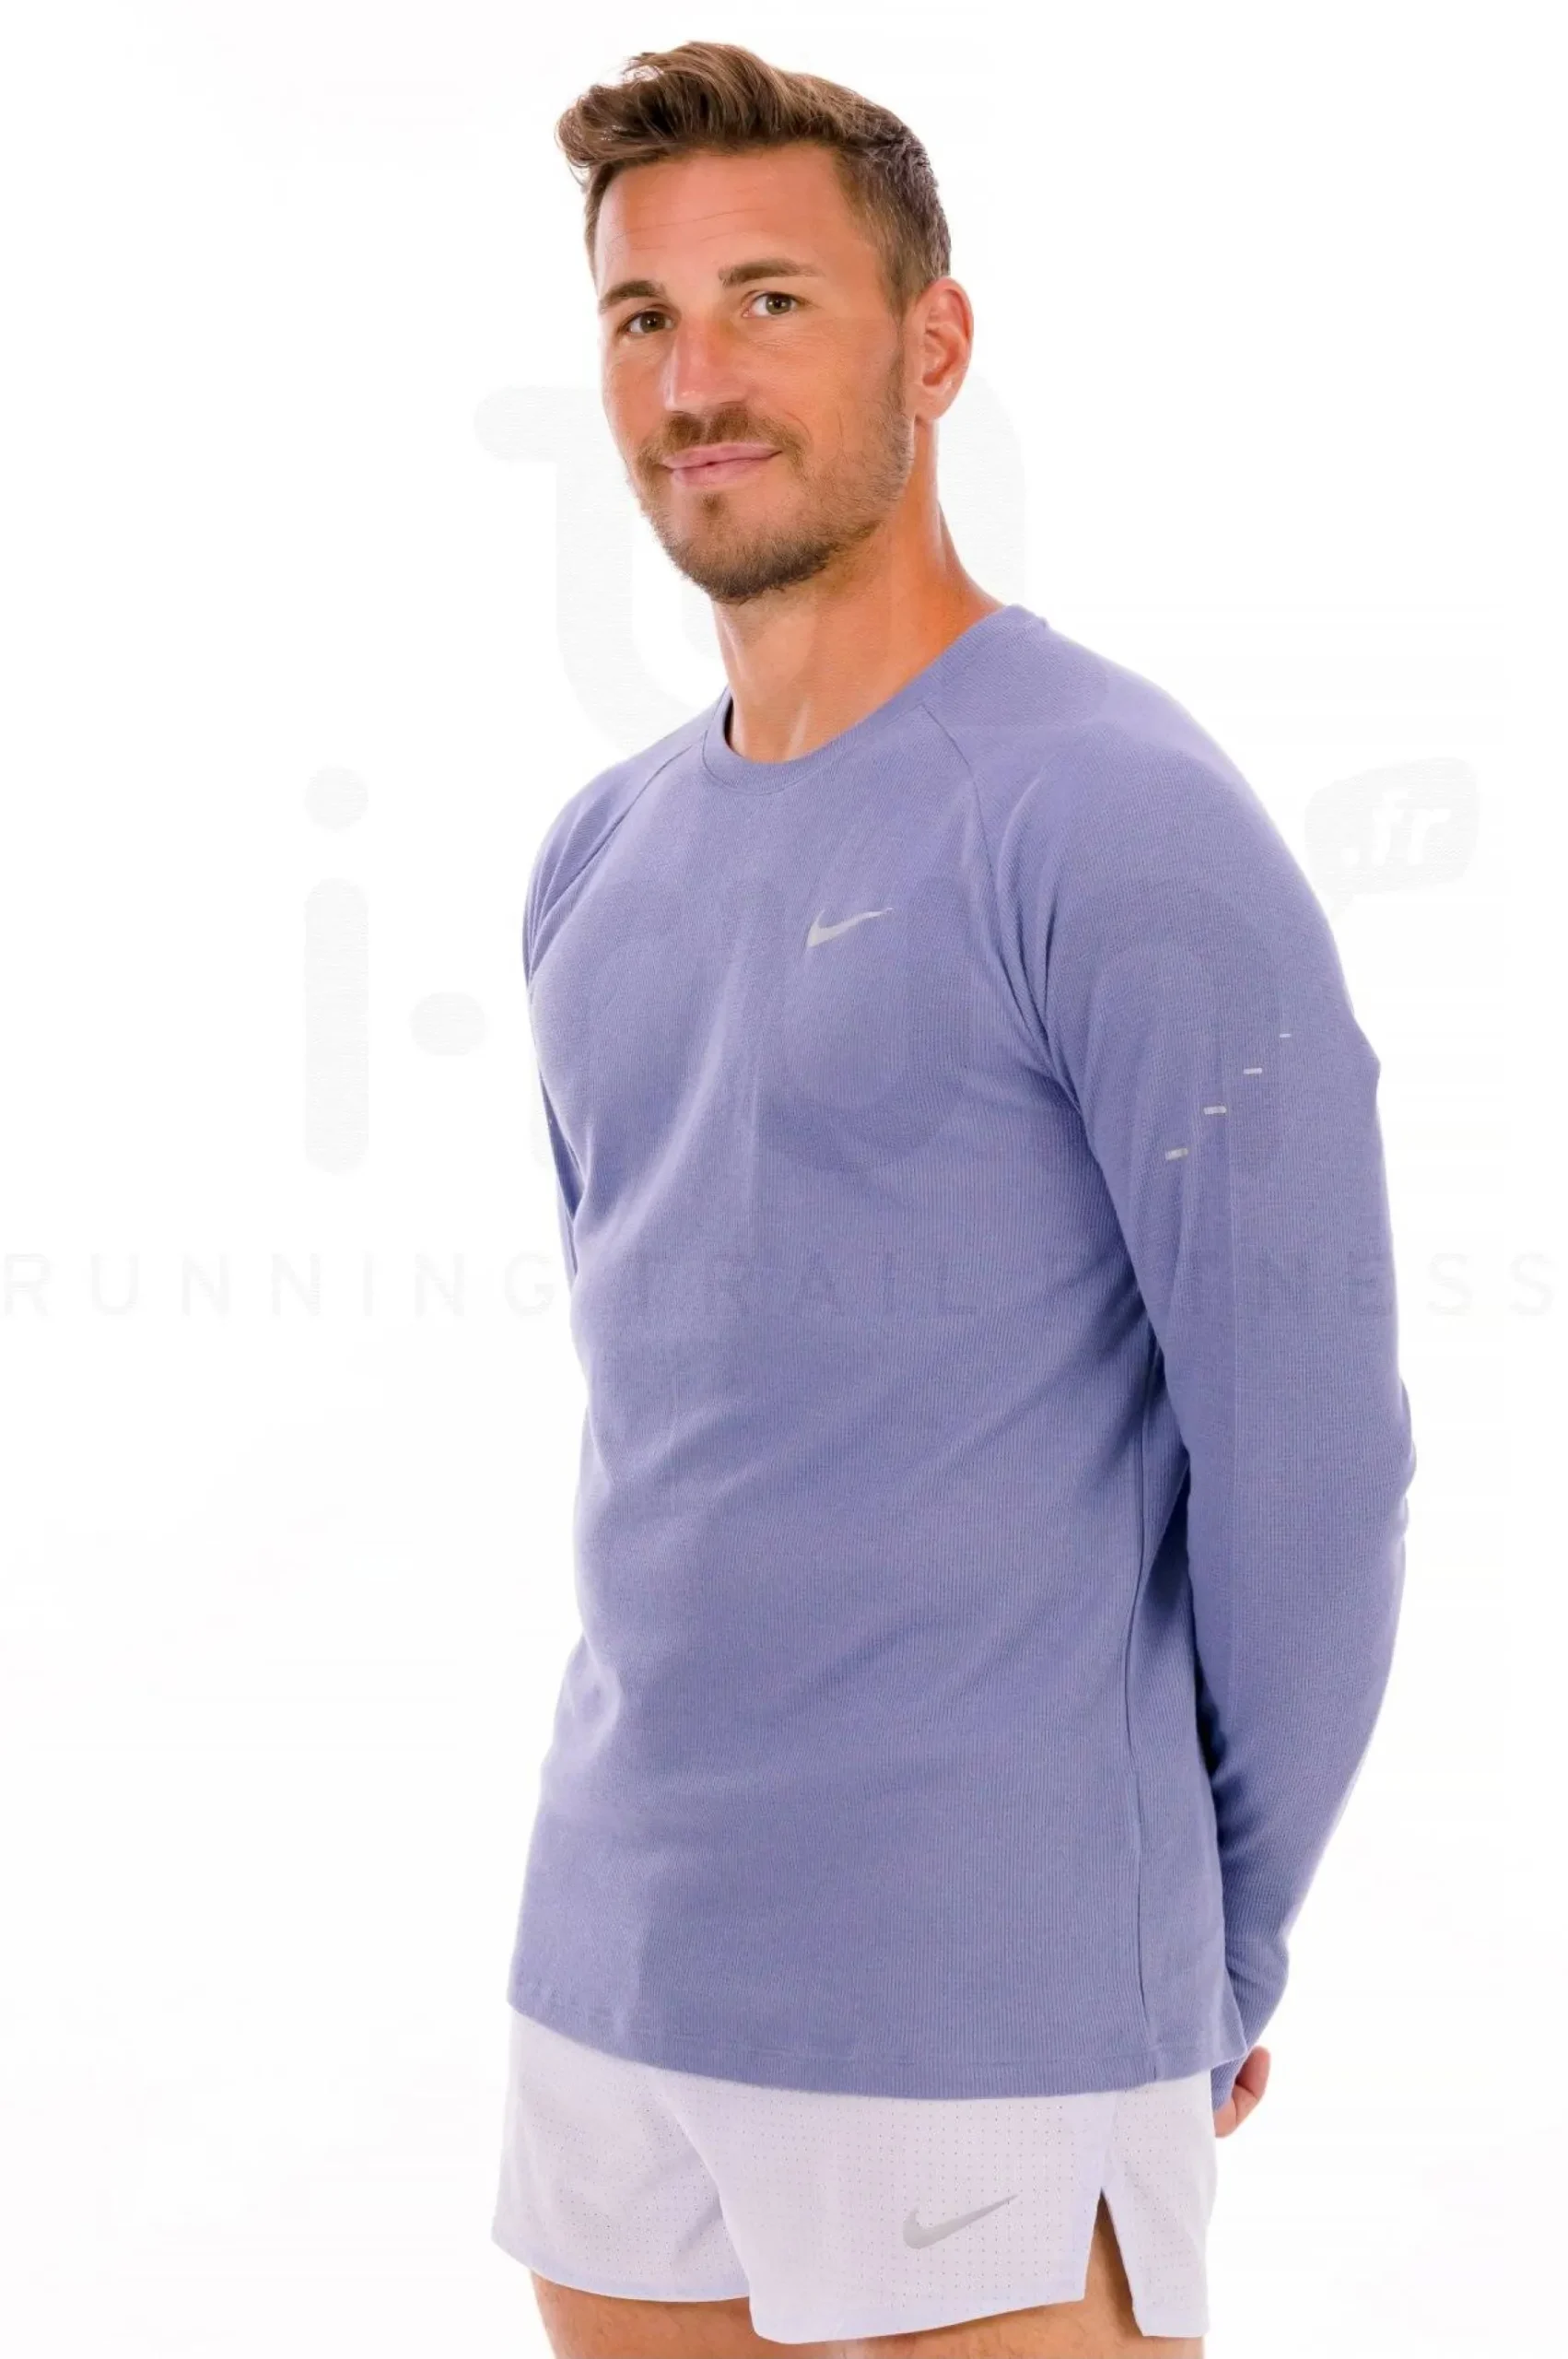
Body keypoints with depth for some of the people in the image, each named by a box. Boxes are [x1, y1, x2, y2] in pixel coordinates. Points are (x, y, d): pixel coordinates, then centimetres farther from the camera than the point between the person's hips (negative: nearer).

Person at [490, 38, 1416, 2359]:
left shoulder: (1119, 820, -12)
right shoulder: (602, 859, 11)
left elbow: (1312, 1448, -12)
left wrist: (1215, 1963, -3)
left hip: (983, 2028, -7)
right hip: (606, 1981, 7)